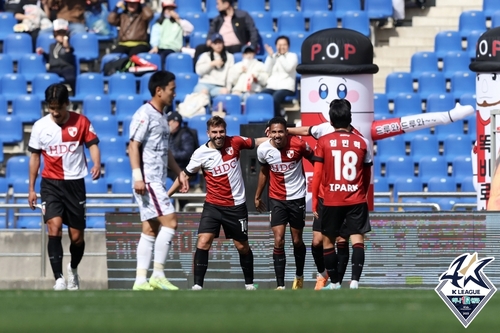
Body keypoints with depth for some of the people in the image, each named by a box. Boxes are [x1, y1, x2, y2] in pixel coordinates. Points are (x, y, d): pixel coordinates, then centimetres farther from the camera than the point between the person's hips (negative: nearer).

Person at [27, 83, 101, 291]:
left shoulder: (81, 122, -2)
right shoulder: (40, 126, 1)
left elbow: (92, 145, -3)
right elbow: (34, 156, 9)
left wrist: (96, 164, -25)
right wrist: (31, 188, 9)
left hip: (75, 182, 0)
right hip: (50, 183, 0)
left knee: (77, 237, 5)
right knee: (54, 226, -20)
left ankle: (73, 269, 36)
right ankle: (59, 278, -22)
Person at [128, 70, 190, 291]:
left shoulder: (161, 116, 19)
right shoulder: (144, 115, -10)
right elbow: (133, 145, -15)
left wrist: (179, 172, 23)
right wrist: (137, 176, -22)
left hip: (157, 181, 10)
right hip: (147, 180, -10)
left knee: (151, 230, 6)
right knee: (170, 222, -15)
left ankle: (141, 281, 5)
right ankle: (158, 275, -12)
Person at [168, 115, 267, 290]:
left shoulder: (235, 142, -7)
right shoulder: (201, 154, -9)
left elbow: (256, 142, 7)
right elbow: (186, 174, 2)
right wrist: (166, 195, 4)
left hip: (236, 205, 1)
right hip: (213, 205, -1)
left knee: (242, 246, 11)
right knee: (203, 242, -16)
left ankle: (249, 283, 29)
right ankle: (197, 285, -13)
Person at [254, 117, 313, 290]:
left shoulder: (298, 144, -17)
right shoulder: (263, 149, -9)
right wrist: (257, 196, 17)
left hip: (297, 197, -1)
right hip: (277, 199, 1)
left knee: (297, 241, 12)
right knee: (278, 241, -10)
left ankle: (299, 276, 36)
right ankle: (280, 285, -10)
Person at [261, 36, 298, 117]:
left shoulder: (292, 56, 11)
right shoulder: (272, 56, 20)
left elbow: (288, 68, -8)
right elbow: (267, 72, 7)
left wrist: (281, 56, -6)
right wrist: (270, 56, 2)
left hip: (286, 87, -4)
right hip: (272, 87, 4)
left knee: (275, 98, -38)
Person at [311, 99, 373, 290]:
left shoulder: (324, 142, -3)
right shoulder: (362, 143, 3)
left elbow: (317, 174, -4)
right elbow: (367, 175, 11)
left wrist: (314, 200, 4)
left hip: (331, 201, -1)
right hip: (357, 201, 1)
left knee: (328, 241, 15)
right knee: (357, 240, -3)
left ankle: (334, 283, 22)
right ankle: (354, 281, -20)